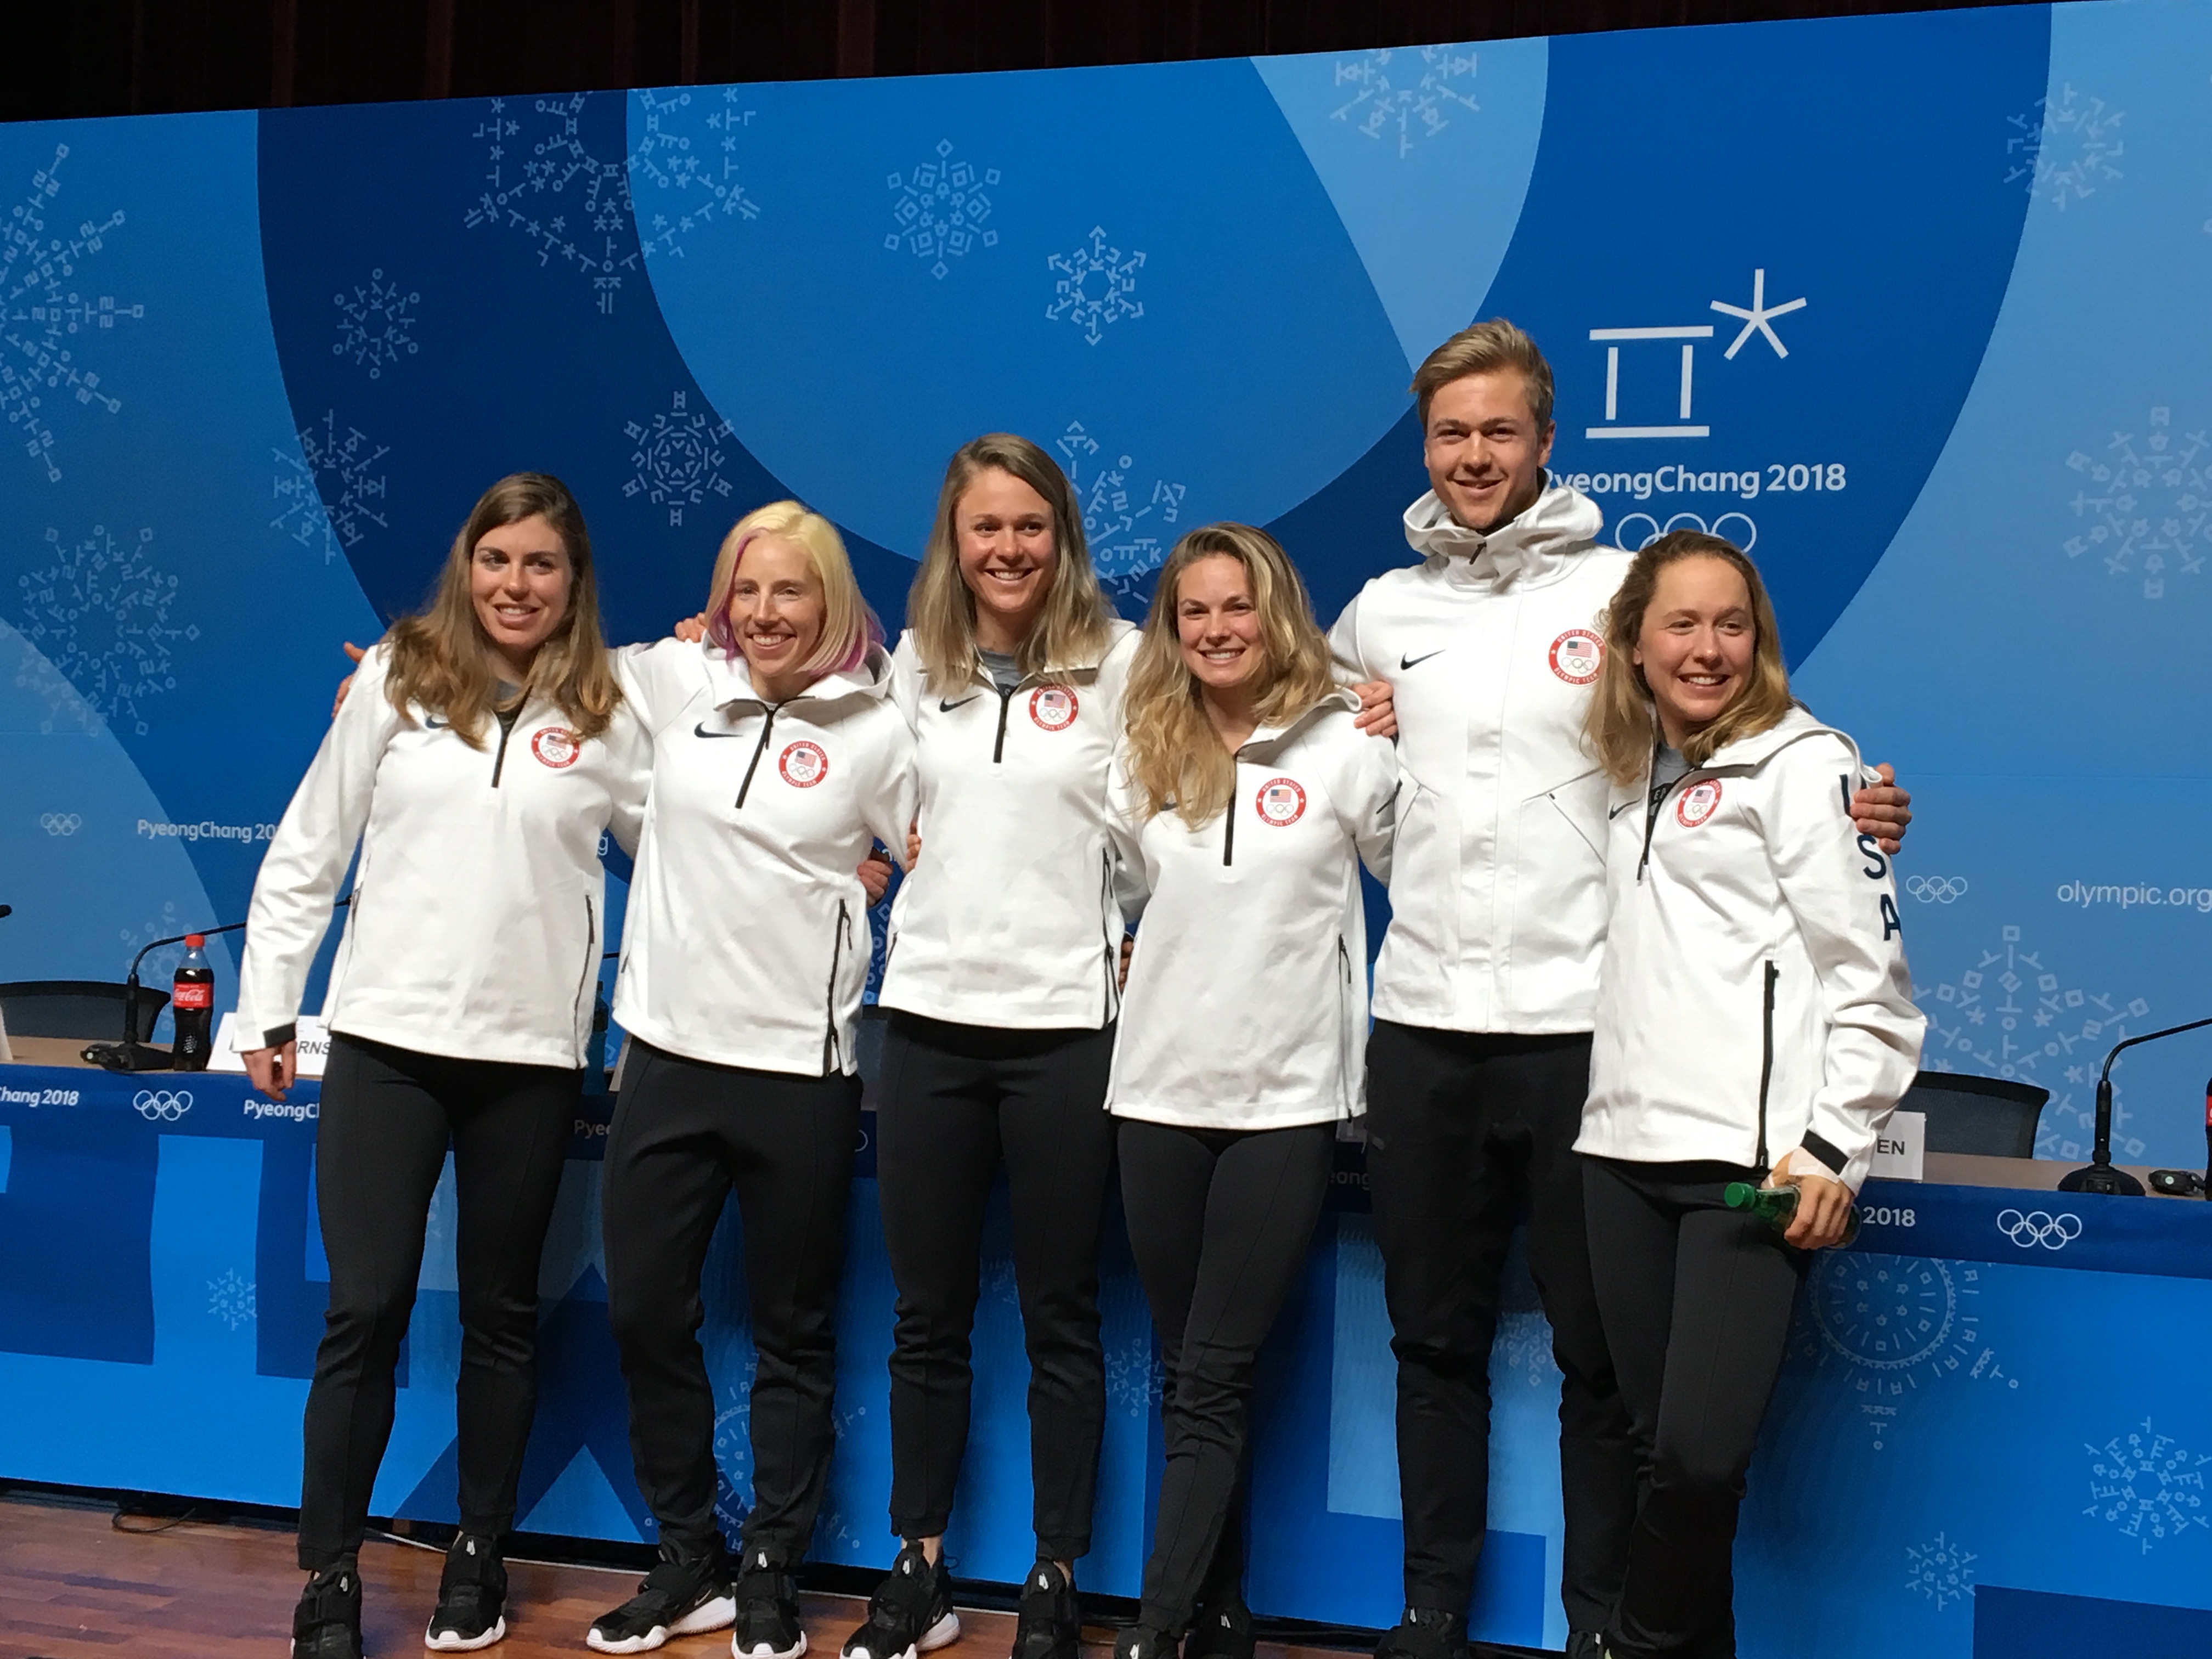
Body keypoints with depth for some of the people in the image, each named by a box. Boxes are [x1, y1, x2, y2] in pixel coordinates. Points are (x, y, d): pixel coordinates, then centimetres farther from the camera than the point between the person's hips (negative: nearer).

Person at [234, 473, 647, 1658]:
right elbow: (308, 850, 5)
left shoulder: (607, 716, 2)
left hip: (532, 1057, 1)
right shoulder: (395, 680, 2)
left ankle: (478, 1558, 27)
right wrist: (268, 1006, 5)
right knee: (366, 1311, -1)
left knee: (502, 1314, 12)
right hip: (386, 1039, 0)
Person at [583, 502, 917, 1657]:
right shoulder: (677, 683, 4)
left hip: (800, 1066, -3)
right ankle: (689, 1558, 27)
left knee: (792, 1333, 9)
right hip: (667, 1050, 4)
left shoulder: (877, 728, -5)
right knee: (644, 1313, 10)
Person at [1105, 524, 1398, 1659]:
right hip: (1160, 1093, 4)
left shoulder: (1345, 746, -4)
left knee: (1213, 1378, -3)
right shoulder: (1146, 755, 7)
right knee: (1188, 1377, 11)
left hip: (1287, 1099, -4)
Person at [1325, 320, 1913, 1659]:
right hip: (1423, 1021, 3)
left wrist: (1849, 810, -14)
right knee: (1435, 1339, 14)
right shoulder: (1381, 611, 10)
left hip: (1581, 1025, -3)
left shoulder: (1621, 591, 0)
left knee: (1600, 1356, 6)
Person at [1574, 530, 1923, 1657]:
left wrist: (1833, 1146, -12)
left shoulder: (1803, 762, -2)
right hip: (1625, 1145, 6)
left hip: (1750, 1158, -6)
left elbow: (1870, 975, -6)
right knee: (1659, 1446, 7)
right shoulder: (1634, 773, 17)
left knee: (1699, 1456, -11)